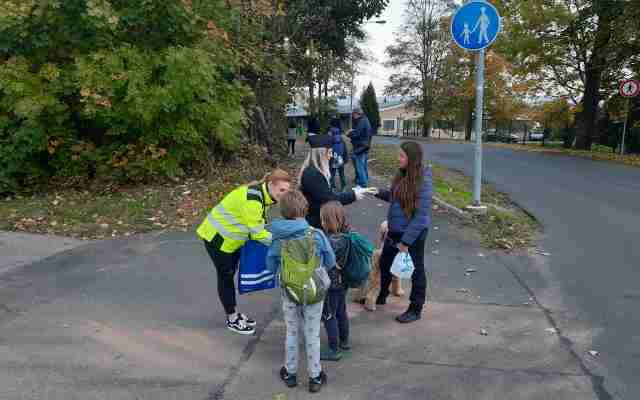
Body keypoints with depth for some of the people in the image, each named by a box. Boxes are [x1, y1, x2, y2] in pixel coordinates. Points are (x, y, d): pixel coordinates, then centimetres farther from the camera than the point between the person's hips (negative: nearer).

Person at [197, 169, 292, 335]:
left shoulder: (264, 195, -3)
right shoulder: (253, 199, -32)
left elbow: (258, 224, 1)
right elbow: (257, 233, -31)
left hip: (232, 238, 9)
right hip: (217, 237, -9)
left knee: (230, 274, 18)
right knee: (225, 276, 3)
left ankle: (234, 313, 31)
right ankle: (231, 319, 18)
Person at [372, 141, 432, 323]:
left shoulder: (423, 182, -23)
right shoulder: (402, 175, -2)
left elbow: (421, 216, -23)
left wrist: (406, 241, -21)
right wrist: (378, 192, -5)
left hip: (413, 234, -8)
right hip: (395, 231, 8)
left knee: (415, 271, 12)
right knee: (385, 263, 22)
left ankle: (416, 310, 31)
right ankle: (381, 296, 46)